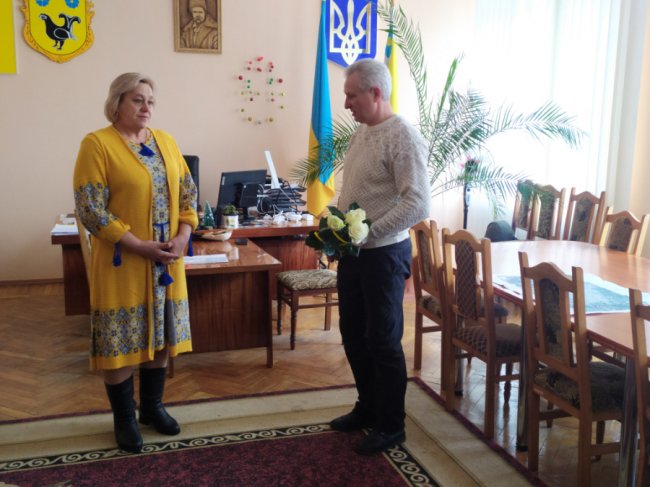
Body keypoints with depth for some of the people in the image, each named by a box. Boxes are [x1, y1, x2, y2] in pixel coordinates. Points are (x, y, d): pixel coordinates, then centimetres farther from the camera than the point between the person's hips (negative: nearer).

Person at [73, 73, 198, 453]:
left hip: (167, 262, 6)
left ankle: (152, 406, 32)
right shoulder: (97, 143, -9)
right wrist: (141, 246, -19)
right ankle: (124, 418, 22)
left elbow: (187, 192, 11)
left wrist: (183, 235, -6)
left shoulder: (165, 141, 9)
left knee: (161, 337, 14)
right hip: (122, 263, -5)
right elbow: (90, 209, -15)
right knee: (122, 343, 4)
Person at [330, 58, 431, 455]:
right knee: (353, 335, 17)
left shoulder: (403, 137, -18)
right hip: (353, 253, 9)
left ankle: (391, 426, 20)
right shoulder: (362, 132, 11)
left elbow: (418, 205, -25)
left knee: (384, 341, 3)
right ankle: (368, 408, 35)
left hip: (383, 255, -9)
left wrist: (367, 234, -23)